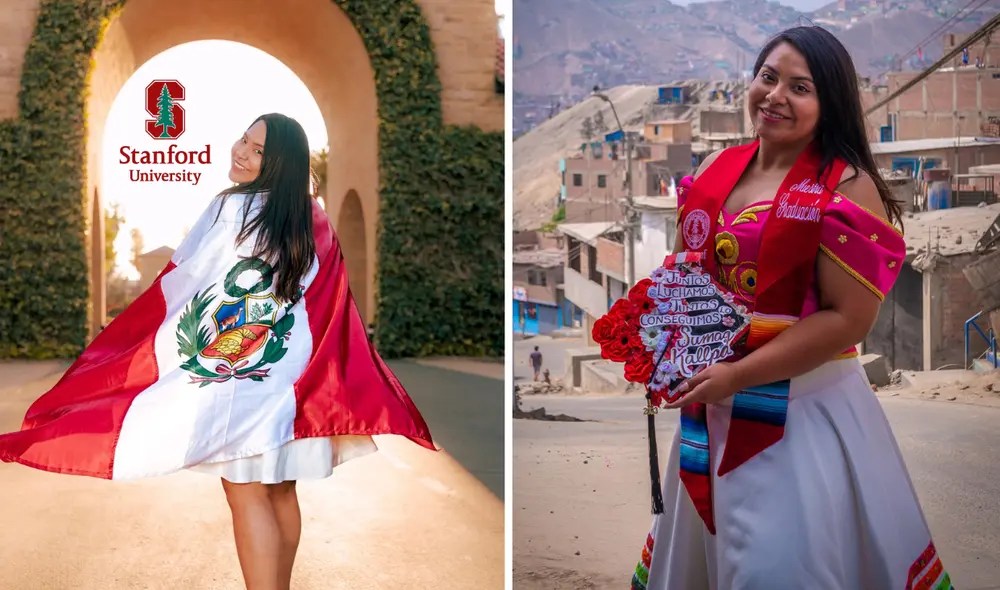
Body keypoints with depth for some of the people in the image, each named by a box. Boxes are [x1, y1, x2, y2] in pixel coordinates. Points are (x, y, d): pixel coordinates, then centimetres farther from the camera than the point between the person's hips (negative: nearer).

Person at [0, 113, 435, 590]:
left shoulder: (232, 208, -10)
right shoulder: (314, 222, 5)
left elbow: (182, 280, -2)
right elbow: (332, 309, 7)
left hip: (237, 379, -6)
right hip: (291, 380, 6)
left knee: (247, 497, -1)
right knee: (280, 493, 14)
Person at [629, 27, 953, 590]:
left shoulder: (847, 186, -14)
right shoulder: (719, 170, 3)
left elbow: (849, 318, -19)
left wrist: (736, 376, -20)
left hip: (801, 404, -6)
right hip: (712, 400, 7)